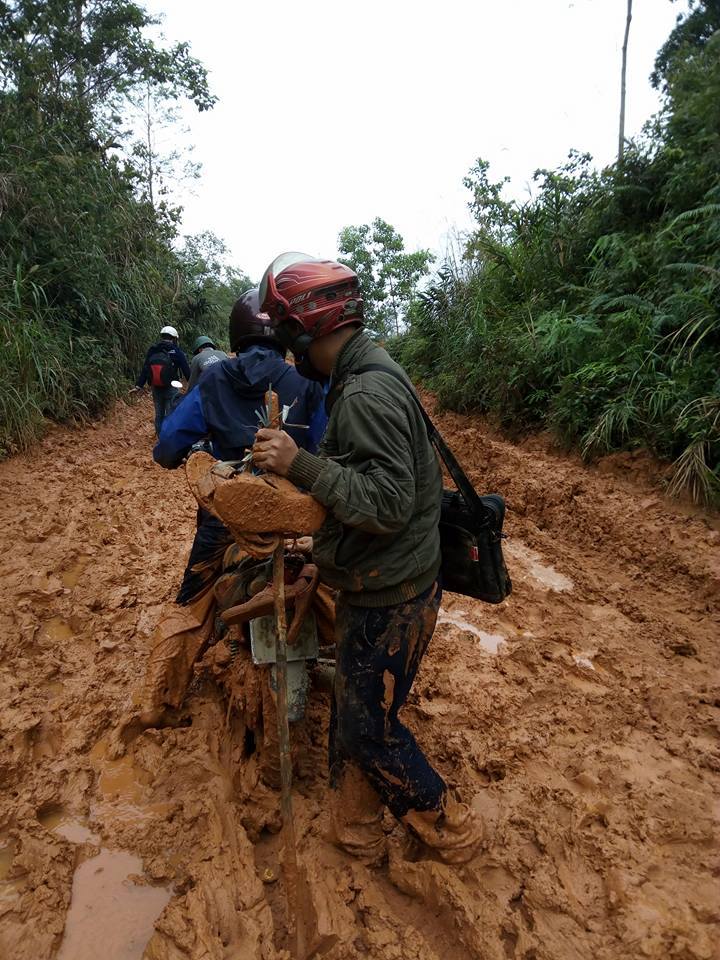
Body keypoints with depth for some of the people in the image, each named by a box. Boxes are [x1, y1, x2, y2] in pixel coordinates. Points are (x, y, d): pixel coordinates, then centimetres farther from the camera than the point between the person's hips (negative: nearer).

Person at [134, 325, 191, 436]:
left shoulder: (152, 351, 3)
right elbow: (186, 370, -8)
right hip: (171, 388, -4)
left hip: (156, 388, 5)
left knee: (159, 415, 15)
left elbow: (144, 369, 4)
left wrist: (138, 385, 8)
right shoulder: (176, 352, -9)